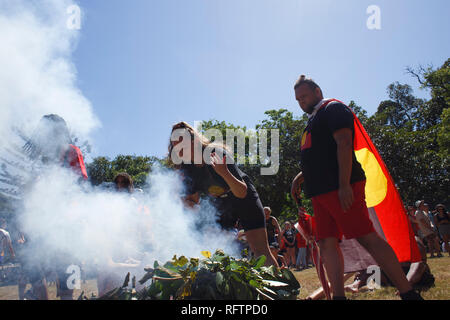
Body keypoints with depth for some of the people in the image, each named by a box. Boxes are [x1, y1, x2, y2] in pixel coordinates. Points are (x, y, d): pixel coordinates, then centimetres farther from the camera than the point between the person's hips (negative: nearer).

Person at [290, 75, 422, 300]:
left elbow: (344, 144, -14)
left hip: (340, 188, -10)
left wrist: (344, 185, -23)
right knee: (326, 243, 2)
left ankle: (408, 293, -10)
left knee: (367, 238, -13)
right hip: (320, 191, 10)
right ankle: (338, 296, 2)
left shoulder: (333, 109, -1)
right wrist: (300, 177, 20)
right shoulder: (313, 120, 27)